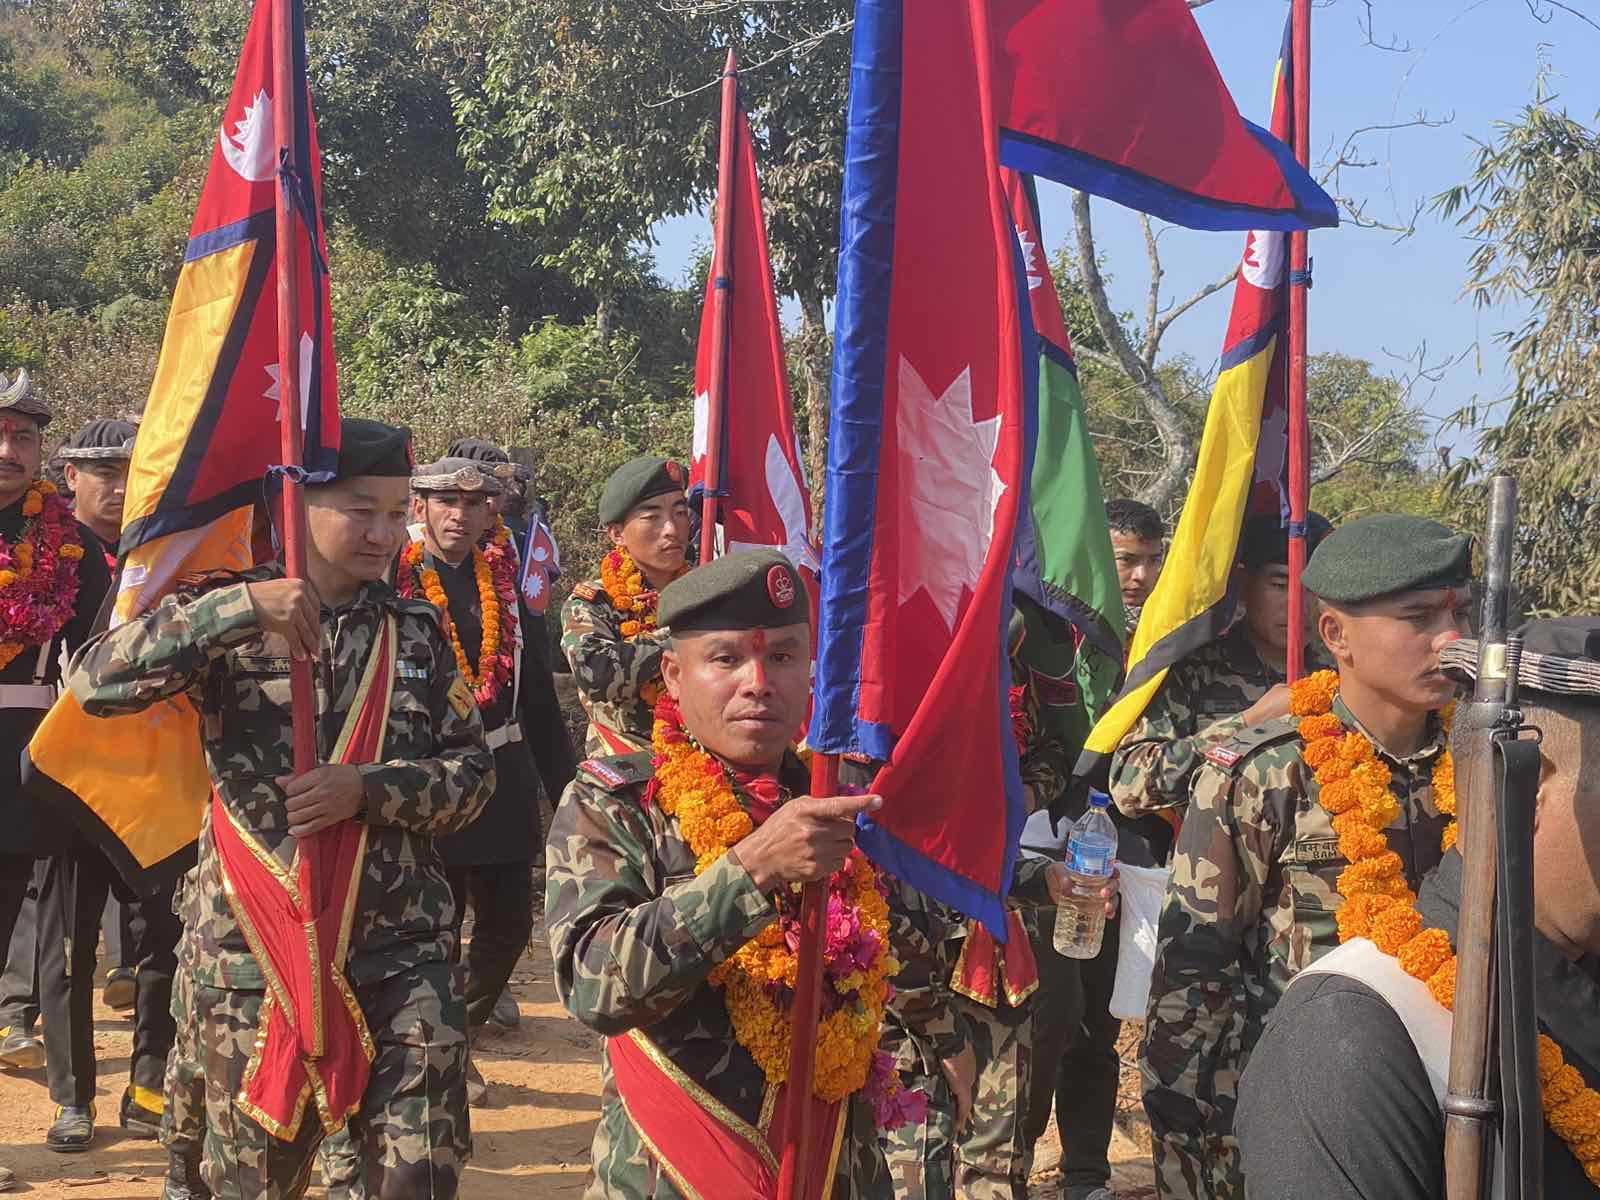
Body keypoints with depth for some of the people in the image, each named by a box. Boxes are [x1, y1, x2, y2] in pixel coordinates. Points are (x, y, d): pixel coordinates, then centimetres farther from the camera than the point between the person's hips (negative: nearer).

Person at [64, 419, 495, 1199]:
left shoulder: (416, 631, 7)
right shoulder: (229, 617, -2)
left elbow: (474, 772, 3)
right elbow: (93, 683, -17)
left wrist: (367, 789, -15)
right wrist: (239, 607, -26)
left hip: (402, 948, 2)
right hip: (254, 950, -2)